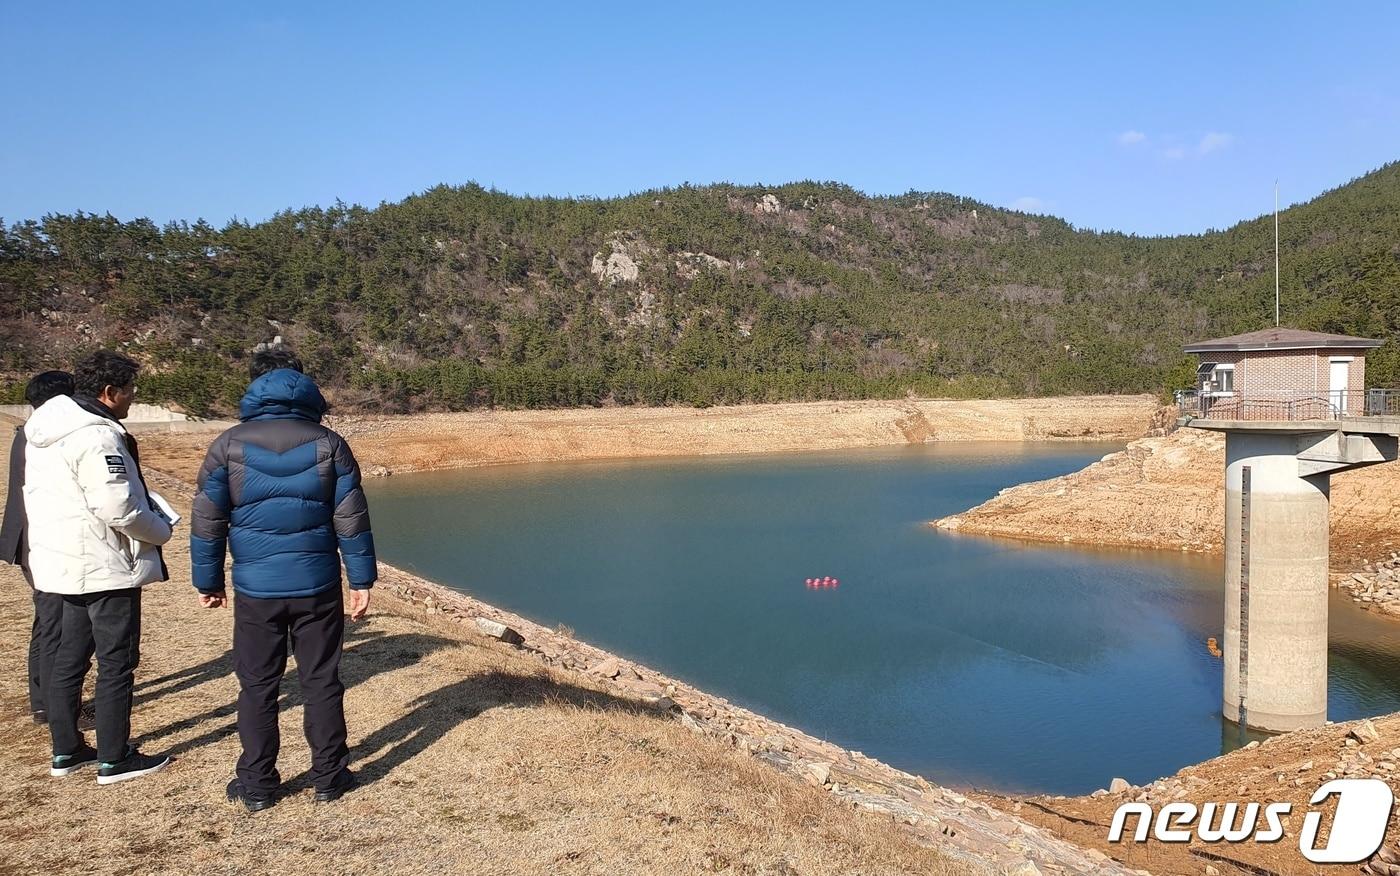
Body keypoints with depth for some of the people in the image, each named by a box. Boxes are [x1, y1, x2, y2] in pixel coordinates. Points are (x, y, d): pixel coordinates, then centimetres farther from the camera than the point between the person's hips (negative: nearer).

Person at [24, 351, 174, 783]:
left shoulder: (46, 430, 10)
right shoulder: (96, 437, -22)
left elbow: (55, 497, 16)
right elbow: (118, 508, -26)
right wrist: (161, 531, -9)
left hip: (67, 565, 10)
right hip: (106, 568, -10)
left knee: (70, 658, 18)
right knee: (117, 663, 1)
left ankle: (65, 751, 29)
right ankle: (114, 759, 9)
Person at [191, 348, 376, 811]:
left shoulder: (229, 445, -1)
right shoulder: (328, 443, -1)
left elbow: (207, 522, 0)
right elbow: (351, 519, -2)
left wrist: (209, 582, 11)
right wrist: (362, 580, 3)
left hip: (255, 590, 0)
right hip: (317, 586, 0)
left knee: (257, 686, 10)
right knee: (321, 682, 9)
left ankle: (257, 784, 19)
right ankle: (329, 777, 17)